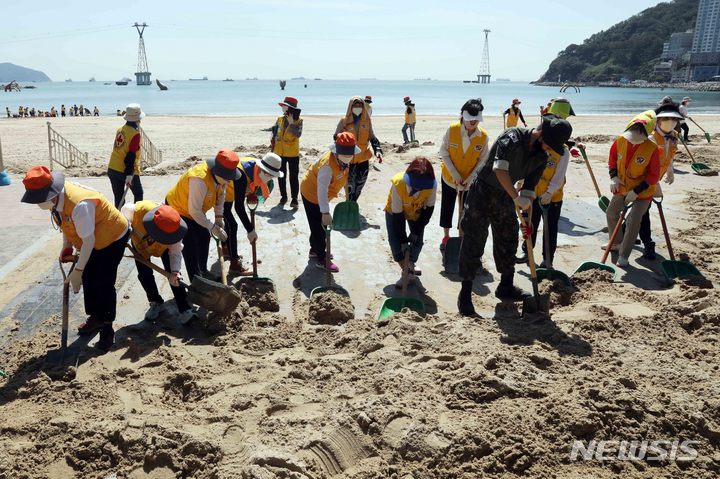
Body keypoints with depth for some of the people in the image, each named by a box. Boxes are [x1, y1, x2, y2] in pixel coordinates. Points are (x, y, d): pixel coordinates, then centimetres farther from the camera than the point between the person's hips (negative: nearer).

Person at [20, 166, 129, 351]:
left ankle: (107, 328, 8)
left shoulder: (79, 205, -39)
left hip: (113, 236, -9)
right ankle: (95, 317, 33)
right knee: (88, 278, 13)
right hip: (93, 239, 9)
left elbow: (88, 241, -30)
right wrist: (66, 246, 1)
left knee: (104, 283, -7)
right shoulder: (55, 198, -13)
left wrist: (77, 271, -23)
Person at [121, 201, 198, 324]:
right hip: (140, 242, 1)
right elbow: (124, 210, -18)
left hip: (165, 246, -1)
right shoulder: (136, 210, -44)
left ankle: (184, 308, -6)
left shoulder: (174, 227, -39)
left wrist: (175, 271, -44)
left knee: (172, 273, -12)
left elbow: (175, 252, -29)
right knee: (144, 275, -1)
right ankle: (156, 303, 21)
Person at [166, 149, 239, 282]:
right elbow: (194, 211, -35)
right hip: (177, 210, -8)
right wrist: (213, 227, -29)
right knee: (190, 248, -10)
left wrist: (219, 217, -6)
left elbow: (221, 194, 2)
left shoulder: (221, 176, -15)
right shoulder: (199, 180, -40)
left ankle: (203, 271, 36)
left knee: (204, 237, 17)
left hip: (195, 211, 8)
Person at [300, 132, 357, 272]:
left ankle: (315, 250, 39)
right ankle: (322, 260, 8)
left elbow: (343, 175, 11)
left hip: (320, 195, 9)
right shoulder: (328, 164, -36)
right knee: (319, 227, -2)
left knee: (320, 225, 21)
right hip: (312, 194, -9)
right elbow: (322, 190, -38)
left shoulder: (344, 160, -9)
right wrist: (325, 213, -41)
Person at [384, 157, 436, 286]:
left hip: (417, 212, 2)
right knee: (395, 240, -14)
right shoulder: (398, 183, -40)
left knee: (417, 241, -3)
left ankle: (411, 267, 24)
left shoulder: (432, 184, -33)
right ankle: (407, 271, -2)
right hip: (395, 211, -2)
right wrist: (403, 240, -30)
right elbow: (397, 214, -32)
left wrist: (417, 231, -21)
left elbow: (429, 208, -18)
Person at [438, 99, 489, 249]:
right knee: (447, 208, 11)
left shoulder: (483, 136, -14)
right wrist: (454, 174, -16)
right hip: (449, 177, 0)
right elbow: (444, 153, -11)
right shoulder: (452, 130, -17)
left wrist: (471, 178, -16)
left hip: (470, 180, 0)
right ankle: (446, 236, 30)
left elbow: (483, 160, -7)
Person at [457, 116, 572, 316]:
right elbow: (500, 169, -37)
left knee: (508, 243, 15)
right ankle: (465, 293, 5)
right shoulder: (512, 138, -23)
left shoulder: (541, 157, 0)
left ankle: (506, 287, 32)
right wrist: (517, 198, -38)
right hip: (482, 194, -7)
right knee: (473, 244, -4)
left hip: (505, 198, 7)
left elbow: (529, 189, 3)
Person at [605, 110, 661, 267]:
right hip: (622, 187, 6)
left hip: (642, 191, -6)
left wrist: (636, 191, -22)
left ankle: (623, 256, 3)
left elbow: (654, 176, -18)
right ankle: (617, 243, 42)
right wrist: (613, 177, -8)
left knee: (633, 222, -10)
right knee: (611, 212, 19)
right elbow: (612, 158, 6)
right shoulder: (620, 141, -12)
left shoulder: (652, 149, -25)